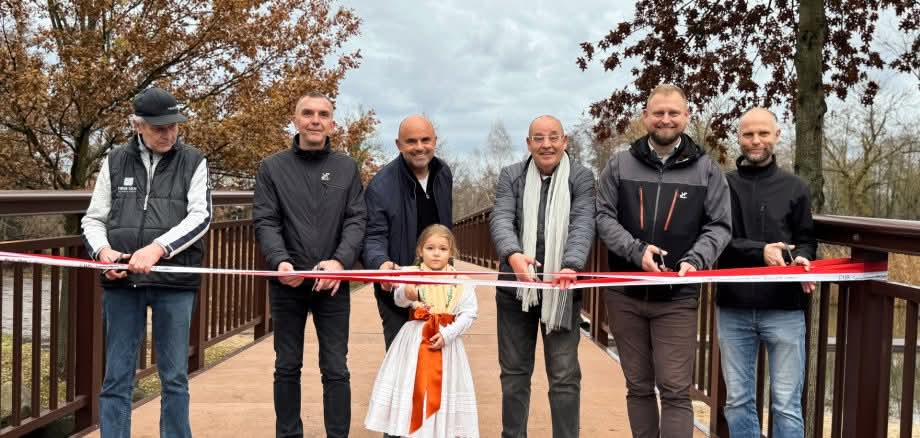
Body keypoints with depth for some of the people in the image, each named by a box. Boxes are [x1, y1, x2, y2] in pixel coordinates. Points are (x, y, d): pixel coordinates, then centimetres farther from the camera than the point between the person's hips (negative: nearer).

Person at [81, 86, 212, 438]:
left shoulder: (193, 162, 5)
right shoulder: (115, 162, 11)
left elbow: (199, 217, -6)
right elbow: (93, 219, 12)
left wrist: (158, 248, -20)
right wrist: (103, 250, -9)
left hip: (175, 283, -1)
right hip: (122, 282, 2)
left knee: (174, 377, 6)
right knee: (116, 378, 6)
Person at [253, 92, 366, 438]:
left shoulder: (347, 168, 7)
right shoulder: (272, 168, 4)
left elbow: (356, 221, -1)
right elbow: (265, 222, -4)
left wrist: (340, 261, -19)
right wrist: (280, 261, -23)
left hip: (333, 283, 0)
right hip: (287, 283, 0)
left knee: (336, 369, 3)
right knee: (287, 367, 9)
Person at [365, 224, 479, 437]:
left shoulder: (460, 281, 2)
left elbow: (469, 312, -2)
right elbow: (399, 300, -18)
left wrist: (448, 334, -13)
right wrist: (406, 294, -42)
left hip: (445, 340, 1)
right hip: (415, 341, -1)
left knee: (442, 390, 5)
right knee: (412, 389, 4)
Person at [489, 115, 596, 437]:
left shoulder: (581, 178, 0)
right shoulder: (511, 176, 4)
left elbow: (583, 225, -14)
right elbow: (501, 219, -11)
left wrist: (571, 265, -33)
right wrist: (513, 254, -33)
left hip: (562, 289, -2)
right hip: (515, 288, 2)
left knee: (564, 376, 2)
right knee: (514, 372, 12)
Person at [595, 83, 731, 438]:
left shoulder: (706, 169, 4)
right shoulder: (620, 164, 5)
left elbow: (719, 226, 2)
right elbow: (603, 216, 1)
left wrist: (695, 260, -17)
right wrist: (636, 250, -16)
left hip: (678, 297, -1)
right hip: (624, 294, 2)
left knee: (675, 390, -4)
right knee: (638, 386, 13)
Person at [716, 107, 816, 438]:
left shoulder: (794, 188, 7)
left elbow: (806, 241, 11)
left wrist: (801, 258, -11)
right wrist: (759, 250, -16)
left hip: (784, 308, 0)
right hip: (733, 308, 0)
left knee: (787, 404, 3)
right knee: (738, 401, 10)